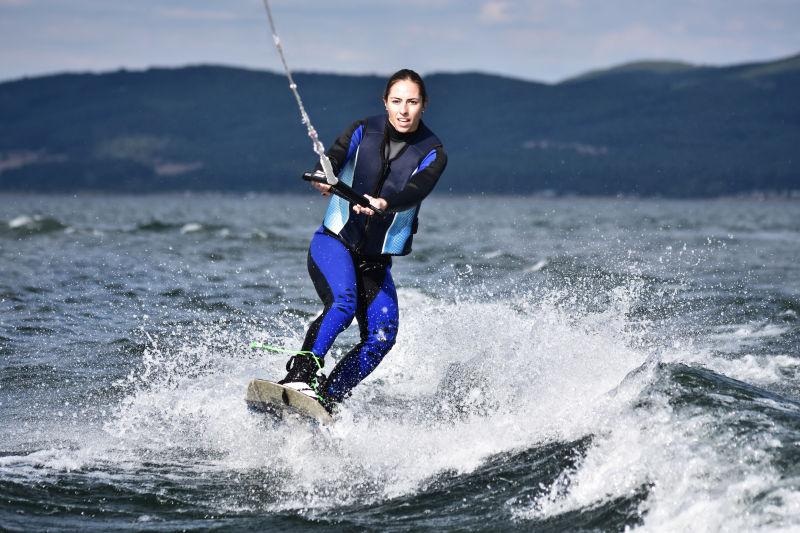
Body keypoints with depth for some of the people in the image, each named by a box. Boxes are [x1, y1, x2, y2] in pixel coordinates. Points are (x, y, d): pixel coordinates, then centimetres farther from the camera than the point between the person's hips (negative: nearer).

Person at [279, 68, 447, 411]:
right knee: (343, 302, -30)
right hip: (334, 243, -2)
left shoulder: (432, 154, -2)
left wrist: (383, 203, -43)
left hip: (376, 262, 2)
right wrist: (322, 180, -40)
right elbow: (331, 162, -15)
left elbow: (415, 191, -22)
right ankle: (301, 374, -33)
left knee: (381, 337, -15)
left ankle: (327, 397, -10)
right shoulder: (363, 132, 0)